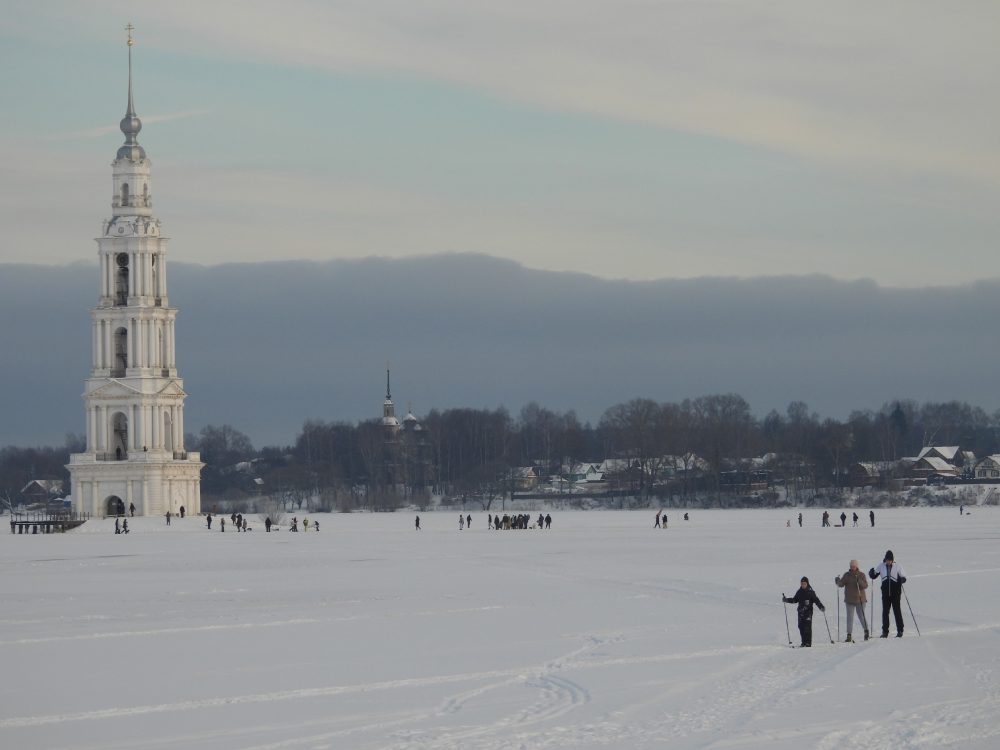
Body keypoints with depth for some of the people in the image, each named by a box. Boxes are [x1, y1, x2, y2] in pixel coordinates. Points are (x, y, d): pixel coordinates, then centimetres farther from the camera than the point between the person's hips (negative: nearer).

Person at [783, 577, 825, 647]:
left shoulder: (810, 592, -5)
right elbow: (794, 600, 22)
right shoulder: (799, 592, 11)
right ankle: (804, 642, 10)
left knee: (807, 627, -9)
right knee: (801, 627, 3)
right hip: (801, 611, 6)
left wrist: (821, 607, -21)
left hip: (808, 611, -5)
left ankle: (808, 643, -8)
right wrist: (786, 600, 15)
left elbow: (816, 600, -8)